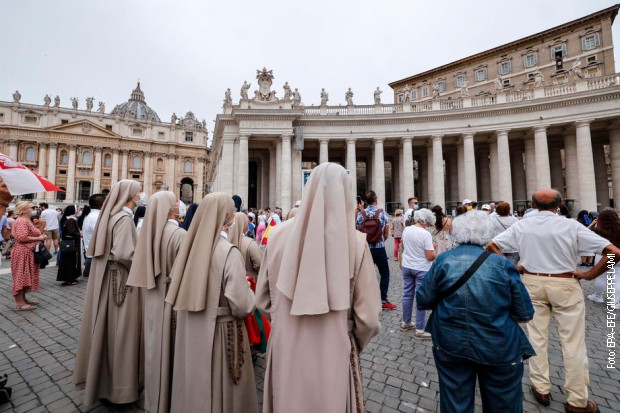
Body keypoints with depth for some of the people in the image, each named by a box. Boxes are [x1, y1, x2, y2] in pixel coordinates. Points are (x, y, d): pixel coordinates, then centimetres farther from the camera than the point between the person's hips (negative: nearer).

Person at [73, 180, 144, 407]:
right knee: (118, 329, 4)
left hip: (105, 276, 9)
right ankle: (119, 382, 19)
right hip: (121, 280, -9)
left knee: (104, 326, 21)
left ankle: (98, 372, 38)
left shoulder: (110, 214, 9)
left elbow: (108, 248, 13)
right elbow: (122, 254, -27)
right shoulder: (124, 217, -19)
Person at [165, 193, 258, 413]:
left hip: (189, 332, 7)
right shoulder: (229, 253, -22)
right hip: (220, 334, -6)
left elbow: (178, 287, 11)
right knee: (219, 389, 14)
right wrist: (246, 288, -4)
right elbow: (242, 306, -23)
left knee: (193, 384, 24)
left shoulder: (191, 246, -2)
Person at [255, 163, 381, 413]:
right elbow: (368, 317, -12)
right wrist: (355, 344, 9)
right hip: (333, 356, -1)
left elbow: (262, 299, -1)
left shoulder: (279, 235, -12)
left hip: (285, 352, 2)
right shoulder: (356, 242, -19)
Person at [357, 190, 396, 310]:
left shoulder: (361, 214, -4)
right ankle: (383, 300, 10)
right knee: (385, 274, 12)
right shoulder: (382, 213, -6)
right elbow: (386, 233, 0)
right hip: (379, 248, -2)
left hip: (366, 248, 2)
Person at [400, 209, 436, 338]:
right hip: (421, 270, -6)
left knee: (407, 295, 17)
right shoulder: (425, 234, -20)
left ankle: (405, 323, 30)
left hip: (407, 267, 6)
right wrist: (434, 249, 0)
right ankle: (419, 330, 14)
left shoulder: (406, 230, -1)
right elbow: (431, 257, -18)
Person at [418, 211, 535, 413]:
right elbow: (525, 314, -5)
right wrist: (498, 311, 14)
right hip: (499, 349, 1)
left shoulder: (443, 260, -10)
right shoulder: (502, 264, -9)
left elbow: (423, 301, -7)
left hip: (451, 346, 0)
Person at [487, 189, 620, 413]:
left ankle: (541, 389, 28)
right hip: (565, 285, -2)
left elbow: (490, 246, -3)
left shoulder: (521, 225, -4)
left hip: (532, 283, 2)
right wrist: (590, 274, -5)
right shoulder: (571, 226, -11)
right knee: (573, 343, 11)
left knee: (537, 338, 14)